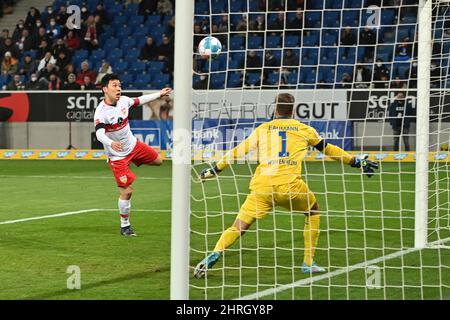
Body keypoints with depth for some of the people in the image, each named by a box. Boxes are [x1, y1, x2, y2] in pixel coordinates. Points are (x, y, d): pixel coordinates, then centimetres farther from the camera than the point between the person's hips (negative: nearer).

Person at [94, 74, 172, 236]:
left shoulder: (123, 100, -7)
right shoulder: (101, 112, -28)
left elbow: (139, 101, 14)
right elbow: (99, 134, -41)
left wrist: (159, 94, 21)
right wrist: (111, 143, -61)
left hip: (133, 145, 7)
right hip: (117, 155, -7)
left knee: (158, 161, 19)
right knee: (126, 191, -8)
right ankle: (125, 226, 10)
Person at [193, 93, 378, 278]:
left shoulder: (262, 129, 17)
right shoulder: (304, 130, 17)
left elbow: (238, 152, 19)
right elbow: (328, 150, 27)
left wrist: (215, 169, 30)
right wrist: (356, 162, 40)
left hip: (261, 186, 1)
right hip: (290, 186, 0)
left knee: (239, 227, 2)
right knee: (313, 211, 27)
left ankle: (214, 255, -23)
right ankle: (308, 263, 23)